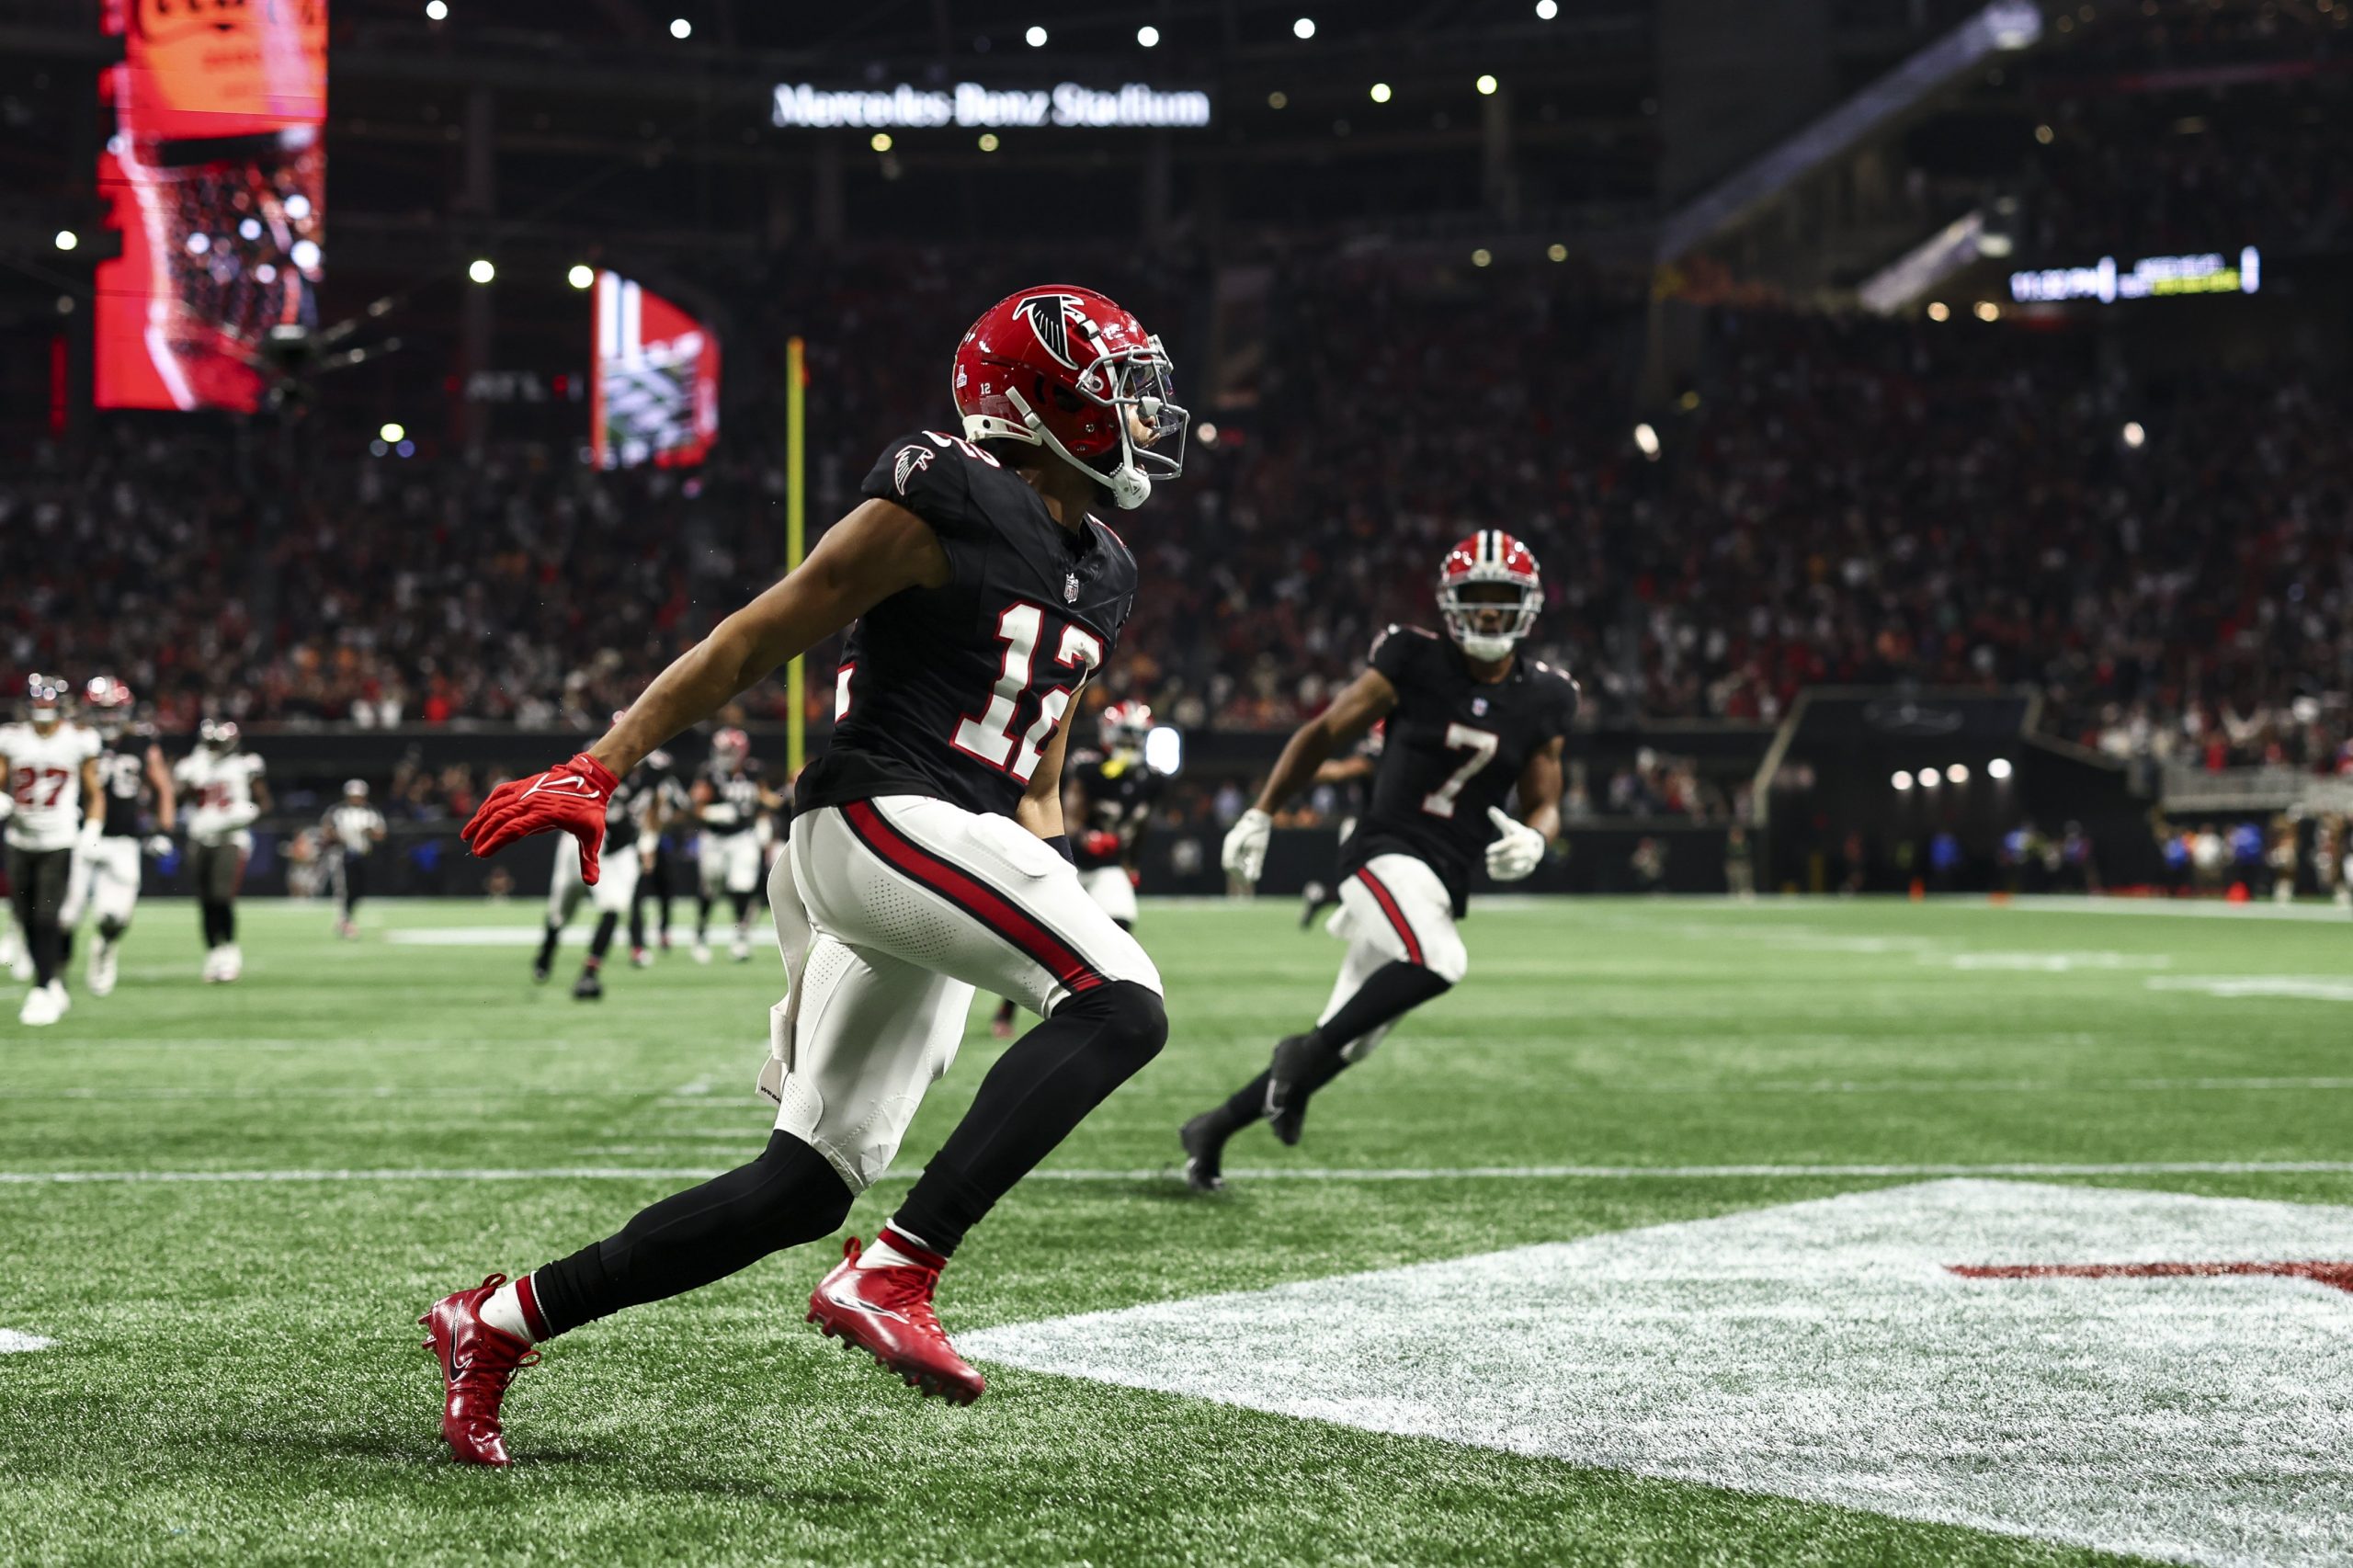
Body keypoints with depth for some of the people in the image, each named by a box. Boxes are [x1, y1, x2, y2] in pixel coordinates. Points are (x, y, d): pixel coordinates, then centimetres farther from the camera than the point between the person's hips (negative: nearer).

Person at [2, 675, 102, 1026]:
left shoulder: (79, 742, -1)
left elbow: (93, 795, 6)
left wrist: (92, 830, -8)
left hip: (60, 842, -3)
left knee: (47, 918, -13)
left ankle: (42, 993, -11)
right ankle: (55, 985, 22)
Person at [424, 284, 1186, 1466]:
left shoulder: (1098, 578, 19)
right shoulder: (944, 505, -7)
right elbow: (752, 644, -6)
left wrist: (1050, 889, 17)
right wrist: (598, 770, -8)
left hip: (951, 861, 9)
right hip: (878, 818, -9)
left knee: (807, 1187, 6)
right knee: (1124, 1003, -25)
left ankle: (498, 1321, 15)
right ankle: (891, 1275, -28)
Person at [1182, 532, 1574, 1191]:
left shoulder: (1542, 700, 7)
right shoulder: (1414, 662, -4)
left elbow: (1544, 805, 15)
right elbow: (1322, 735, 5)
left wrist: (1533, 839, -9)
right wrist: (1260, 815, 4)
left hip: (1443, 884, 5)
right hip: (1387, 854, -5)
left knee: (1346, 1044, 6)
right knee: (1437, 963, -35)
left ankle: (1212, 1130, 22)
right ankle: (1306, 1054, -16)